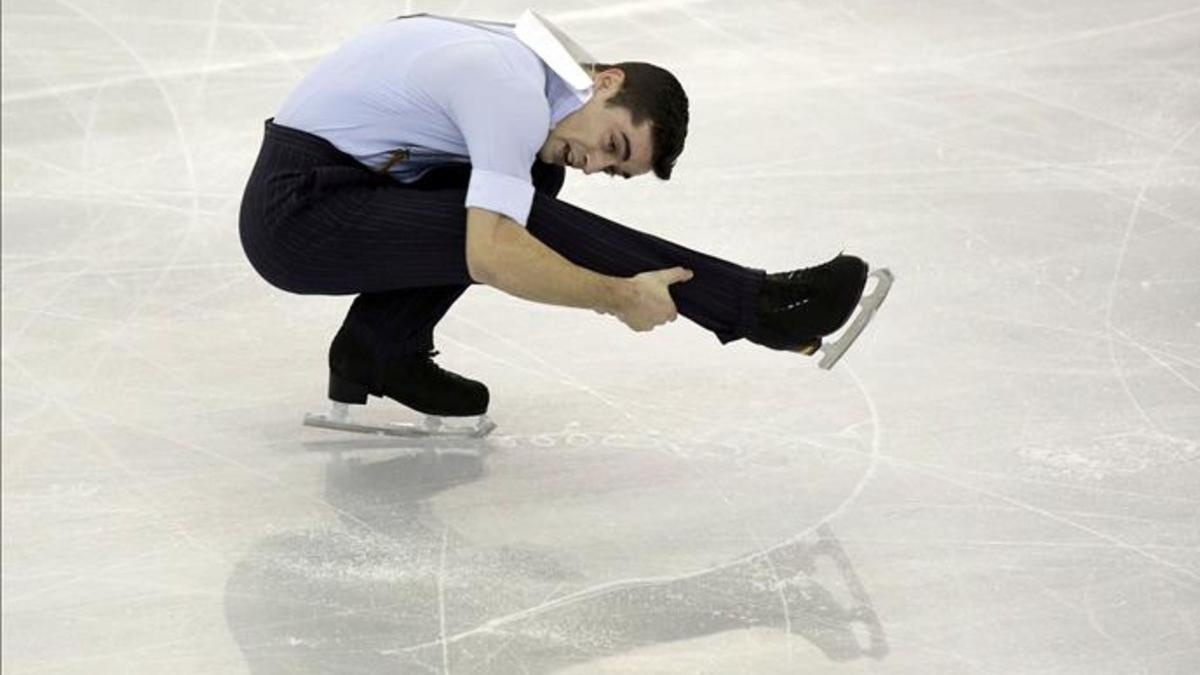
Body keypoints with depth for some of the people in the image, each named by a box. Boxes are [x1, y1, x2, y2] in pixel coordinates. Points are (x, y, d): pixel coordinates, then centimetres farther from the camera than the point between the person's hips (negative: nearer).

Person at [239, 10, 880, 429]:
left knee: (532, 177, 10)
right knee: (534, 221, -19)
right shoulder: (514, 92, -21)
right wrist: (618, 297, -21)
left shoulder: (543, 55, 7)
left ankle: (380, 348, 5)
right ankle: (759, 308, -14)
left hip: (347, 175, 9)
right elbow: (492, 256, -30)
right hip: (296, 210, -9)